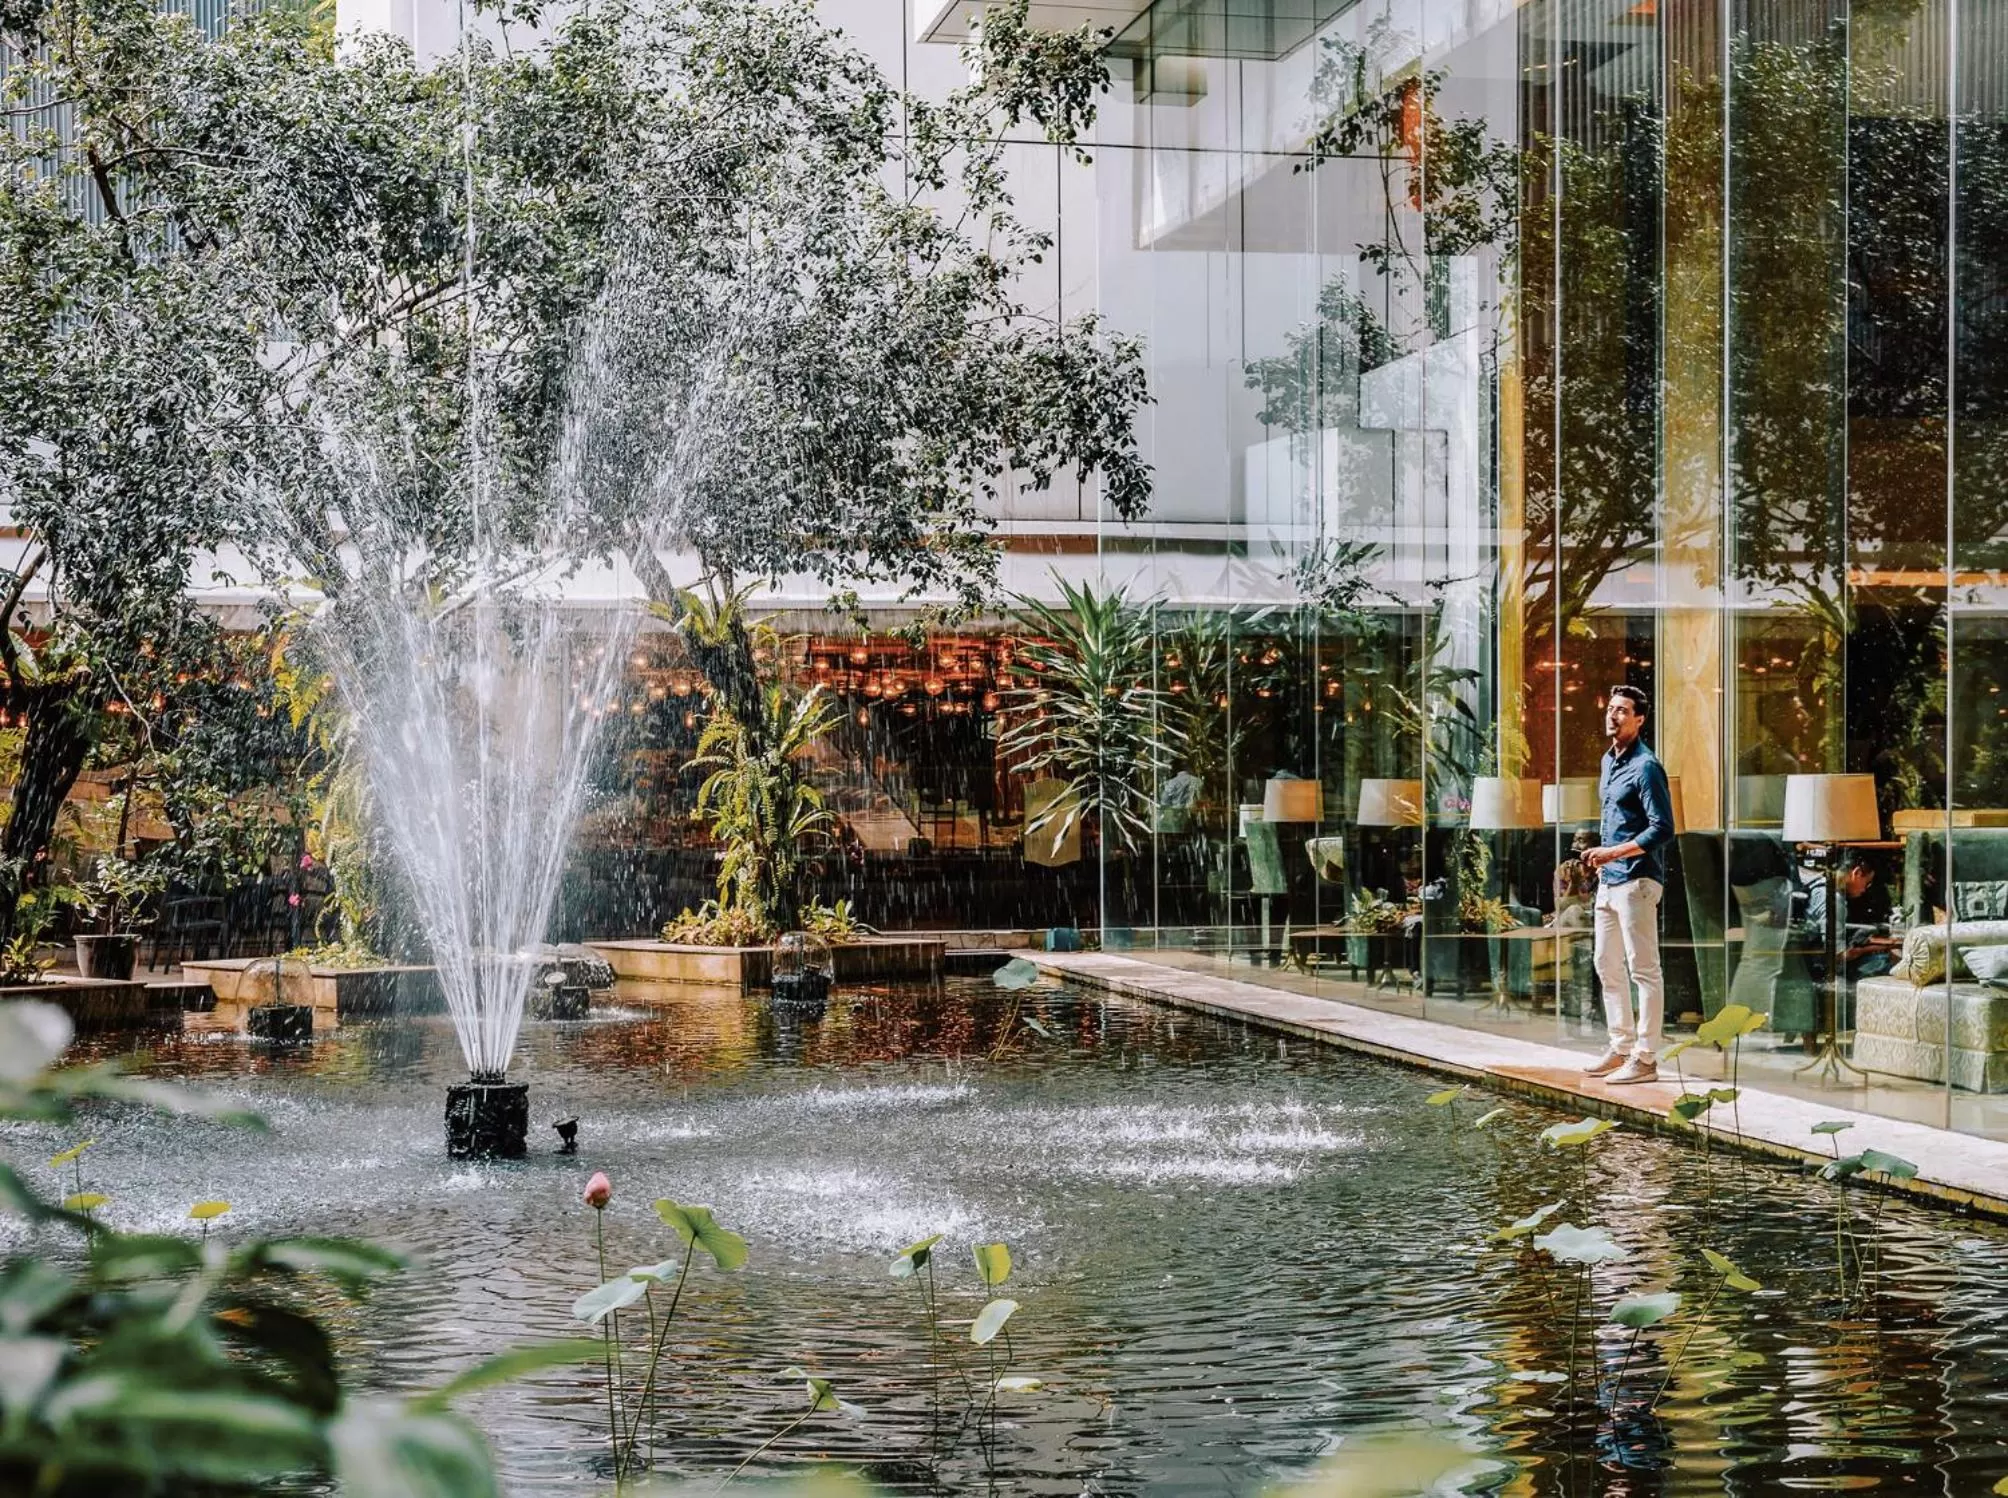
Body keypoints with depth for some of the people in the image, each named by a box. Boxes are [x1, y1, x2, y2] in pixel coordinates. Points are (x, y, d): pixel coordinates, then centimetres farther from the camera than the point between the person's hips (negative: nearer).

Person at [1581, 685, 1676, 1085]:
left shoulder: (1645, 767, -13)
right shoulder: (1609, 761, 15)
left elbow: (1662, 829, -19)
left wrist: (1614, 853, -23)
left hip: (1636, 880, -10)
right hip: (1609, 881, 10)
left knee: (1643, 970, -6)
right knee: (1608, 965, 15)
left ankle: (1645, 1058, -4)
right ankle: (1621, 1047, 24)